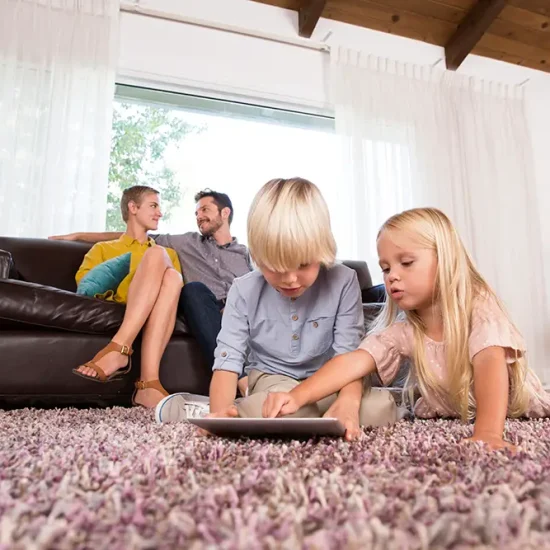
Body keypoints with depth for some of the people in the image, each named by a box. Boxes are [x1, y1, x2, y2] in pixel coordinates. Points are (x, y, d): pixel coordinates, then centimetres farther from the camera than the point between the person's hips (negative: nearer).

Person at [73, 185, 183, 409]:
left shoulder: (169, 253, 36)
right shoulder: (103, 249, 29)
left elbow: (176, 285, 19)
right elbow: (83, 284, 10)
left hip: (162, 309, 2)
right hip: (118, 302, -2)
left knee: (172, 277, -33)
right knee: (157, 255, -28)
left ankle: (148, 383, -46)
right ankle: (120, 351, -44)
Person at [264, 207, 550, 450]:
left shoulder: (479, 306, -23)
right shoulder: (401, 330, -14)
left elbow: (490, 361, -37)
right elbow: (354, 361, -26)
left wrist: (487, 433, -52)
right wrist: (297, 396, -40)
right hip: (451, 423, 2)